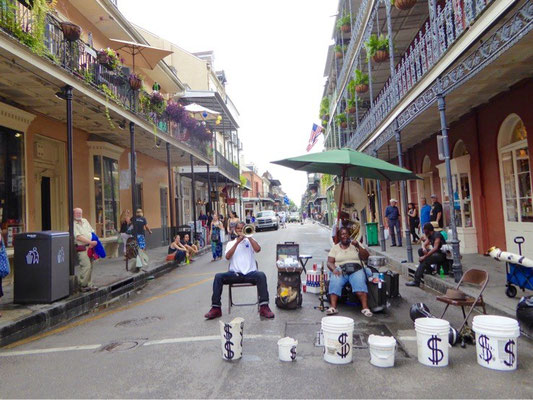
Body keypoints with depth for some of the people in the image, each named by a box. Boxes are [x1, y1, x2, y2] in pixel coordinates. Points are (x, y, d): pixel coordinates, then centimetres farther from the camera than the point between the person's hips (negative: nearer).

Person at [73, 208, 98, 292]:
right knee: (86, 266, -13)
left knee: (90, 267, 9)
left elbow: (92, 232, 17)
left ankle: (89, 285, 17)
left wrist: (92, 243, 2)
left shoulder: (85, 221, 16)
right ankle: (82, 285, 1)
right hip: (82, 248, -6)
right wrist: (91, 242, -16)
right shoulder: (73, 224, -5)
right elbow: (78, 237, -14)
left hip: (90, 247, 7)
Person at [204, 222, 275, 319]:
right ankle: (216, 308, -17)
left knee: (261, 275, -32)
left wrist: (249, 236, -4)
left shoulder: (250, 240, 16)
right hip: (235, 273, 1)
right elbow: (227, 257, -2)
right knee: (218, 276, -23)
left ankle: (264, 307, -31)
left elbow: (258, 249, -6)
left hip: (250, 273, -1)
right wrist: (237, 242, -6)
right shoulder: (231, 243, 18)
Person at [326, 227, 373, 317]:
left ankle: (365, 308, -40)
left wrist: (358, 246, -9)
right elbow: (329, 262, 7)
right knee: (335, 282, -32)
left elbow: (365, 257, 5)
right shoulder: (335, 247, 17)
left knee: (360, 282, -33)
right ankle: (333, 307, -39)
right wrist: (334, 269, -15)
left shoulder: (355, 245, 18)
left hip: (356, 269, 0)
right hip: (340, 270, 0)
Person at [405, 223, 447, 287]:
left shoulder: (437, 235, -17)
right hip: (435, 252, 10)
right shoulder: (430, 236, 11)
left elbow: (435, 248, -26)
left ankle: (416, 281, -23)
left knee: (424, 261, -25)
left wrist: (424, 256, -26)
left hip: (442, 254, -10)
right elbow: (424, 244, 12)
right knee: (420, 250, 2)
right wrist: (424, 248, -14)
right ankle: (429, 269, 3)